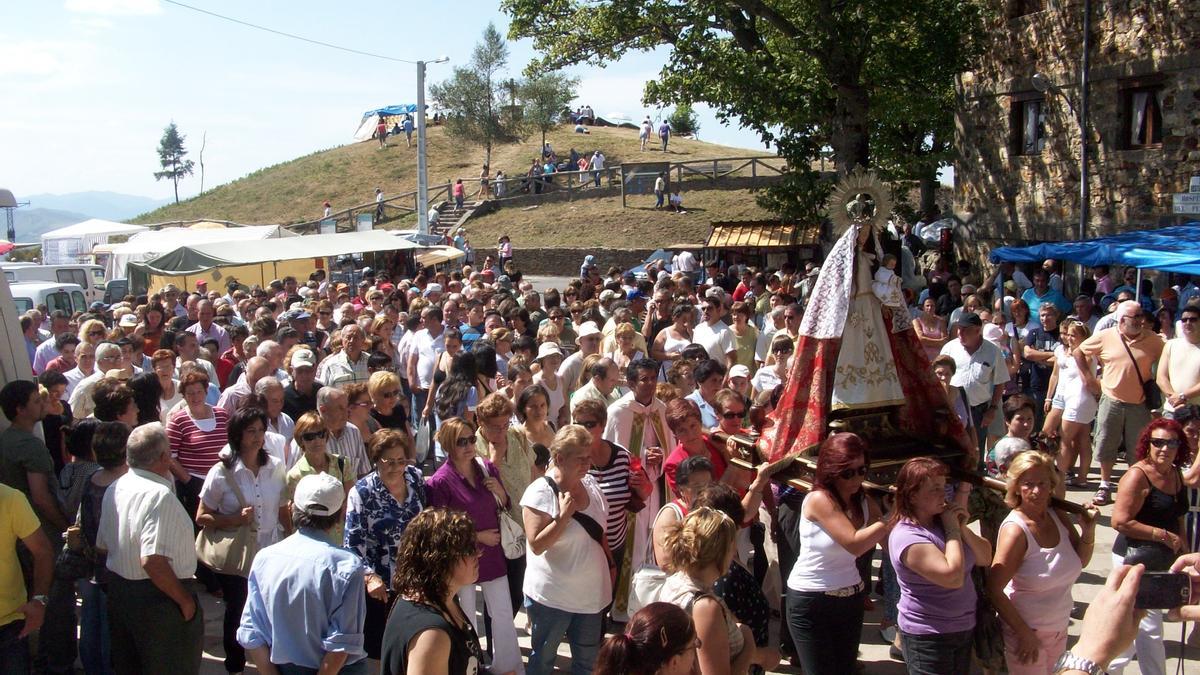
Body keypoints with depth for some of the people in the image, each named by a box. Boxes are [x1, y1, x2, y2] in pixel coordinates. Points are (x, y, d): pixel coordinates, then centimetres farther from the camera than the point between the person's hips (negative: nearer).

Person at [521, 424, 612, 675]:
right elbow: (536, 545, -23)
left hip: (590, 592, 6)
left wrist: (610, 564, 16)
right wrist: (564, 516, -28)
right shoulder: (540, 493, -19)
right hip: (551, 597, -6)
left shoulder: (590, 484, 1)